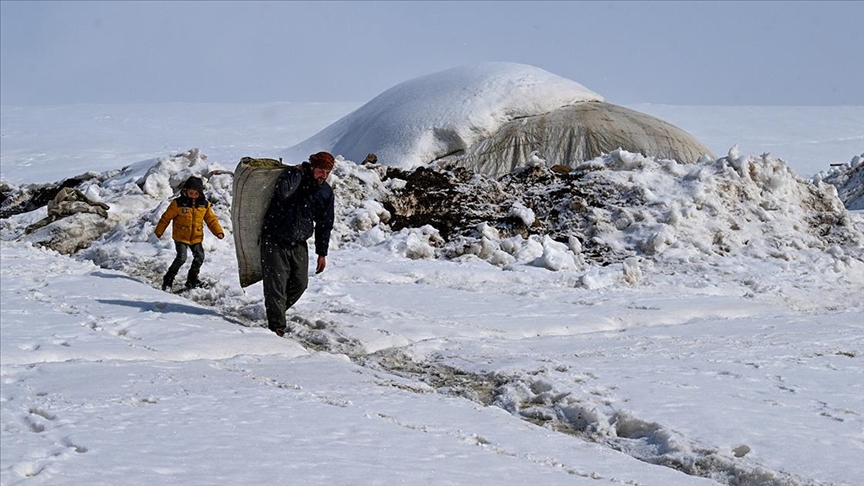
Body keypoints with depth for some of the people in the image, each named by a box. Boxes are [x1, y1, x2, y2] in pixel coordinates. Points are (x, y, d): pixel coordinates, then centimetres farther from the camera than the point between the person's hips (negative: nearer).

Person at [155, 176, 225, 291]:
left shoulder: (204, 205, 1)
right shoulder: (178, 203, -10)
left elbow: (211, 219, 8)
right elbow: (166, 217, -3)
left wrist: (218, 232, -6)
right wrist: (159, 231, 2)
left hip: (196, 238, 4)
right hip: (180, 237, -4)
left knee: (199, 258, -2)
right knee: (181, 258, -16)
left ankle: (192, 280, 17)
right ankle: (168, 280, -3)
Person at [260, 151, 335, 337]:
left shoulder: (326, 192, 3)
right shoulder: (292, 175, -12)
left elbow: (324, 224, 12)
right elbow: (283, 193, -35)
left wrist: (322, 253, 12)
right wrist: (298, 172, -24)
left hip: (299, 245, 5)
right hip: (274, 241, -5)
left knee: (300, 283, 5)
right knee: (276, 285, -8)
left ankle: (277, 312, 28)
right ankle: (277, 327, -3)